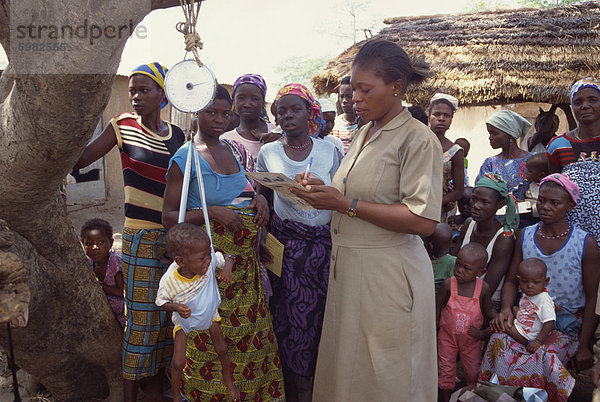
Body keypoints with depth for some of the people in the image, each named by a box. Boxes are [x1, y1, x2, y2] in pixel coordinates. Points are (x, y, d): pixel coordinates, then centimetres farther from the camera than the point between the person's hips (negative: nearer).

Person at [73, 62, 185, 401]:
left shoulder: (178, 135, 7)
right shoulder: (124, 126, -2)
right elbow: (79, 159, -6)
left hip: (175, 234, 4)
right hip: (141, 236, -4)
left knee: (167, 311, 12)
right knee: (141, 313, 1)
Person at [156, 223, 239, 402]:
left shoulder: (210, 263, -31)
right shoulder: (169, 282, -34)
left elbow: (227, 257, -11)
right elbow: (161, 301, -14)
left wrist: (227, 267, -33)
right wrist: (176, 307, -34)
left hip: (209, 315, 2)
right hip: (185, 321, -2)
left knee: (222, 350, 15)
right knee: (178, 363, 0)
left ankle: (228, 379, 47)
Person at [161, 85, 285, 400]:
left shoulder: (230, 149, 10)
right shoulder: (185, 158, -8)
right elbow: (169, 217, -9)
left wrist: (258, 197, 2)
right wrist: (214, 213, -20)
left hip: (244, 259, 6)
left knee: (249, 331, 13)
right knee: (211, 337, 2)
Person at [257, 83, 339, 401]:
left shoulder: (328, 150, 4)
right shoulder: (268, 153, 5)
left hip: (324, 244, 0)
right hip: (285, 243, 0)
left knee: (318, 316, 1)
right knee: (288, 318, 1)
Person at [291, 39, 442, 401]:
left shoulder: (418, 139, -10)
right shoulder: (364, 134, 14)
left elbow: (423, 221, -19)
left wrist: (345, 204, -19)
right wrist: (324, 192, 4)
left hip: (387, 275, -7)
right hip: (348, 267, 7)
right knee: (344, 370, 15)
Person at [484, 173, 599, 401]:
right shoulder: (525, 236, 6)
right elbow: (511, 280, 9)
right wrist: (506, 308, -12)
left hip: (567, 325, -2)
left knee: (538, 357, -29)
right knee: (499, 342, -27)